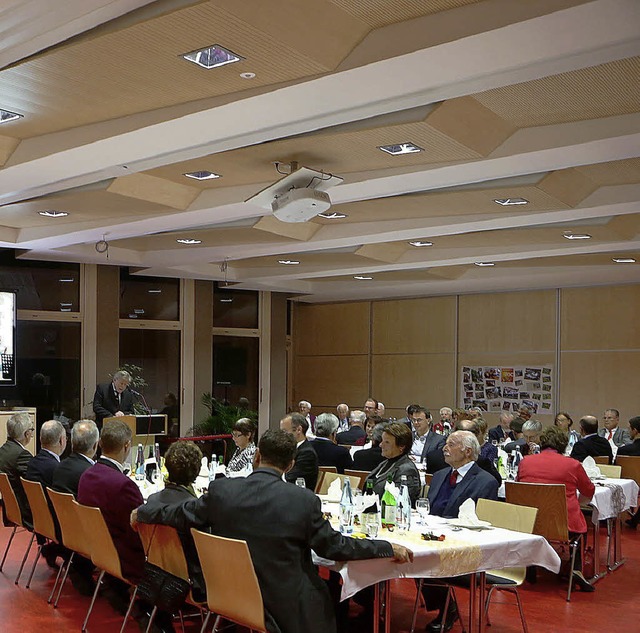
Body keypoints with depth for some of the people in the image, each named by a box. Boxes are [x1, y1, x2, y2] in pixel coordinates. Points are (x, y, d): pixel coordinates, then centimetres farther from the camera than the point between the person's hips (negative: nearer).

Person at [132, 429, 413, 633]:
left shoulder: (220, 490, -11)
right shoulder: (304, 501, -18)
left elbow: (179, 515, 2)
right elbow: (333, 546, -9)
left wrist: (141, 512, 21)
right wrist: (389, 549, 2)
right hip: (288, 606, -4)